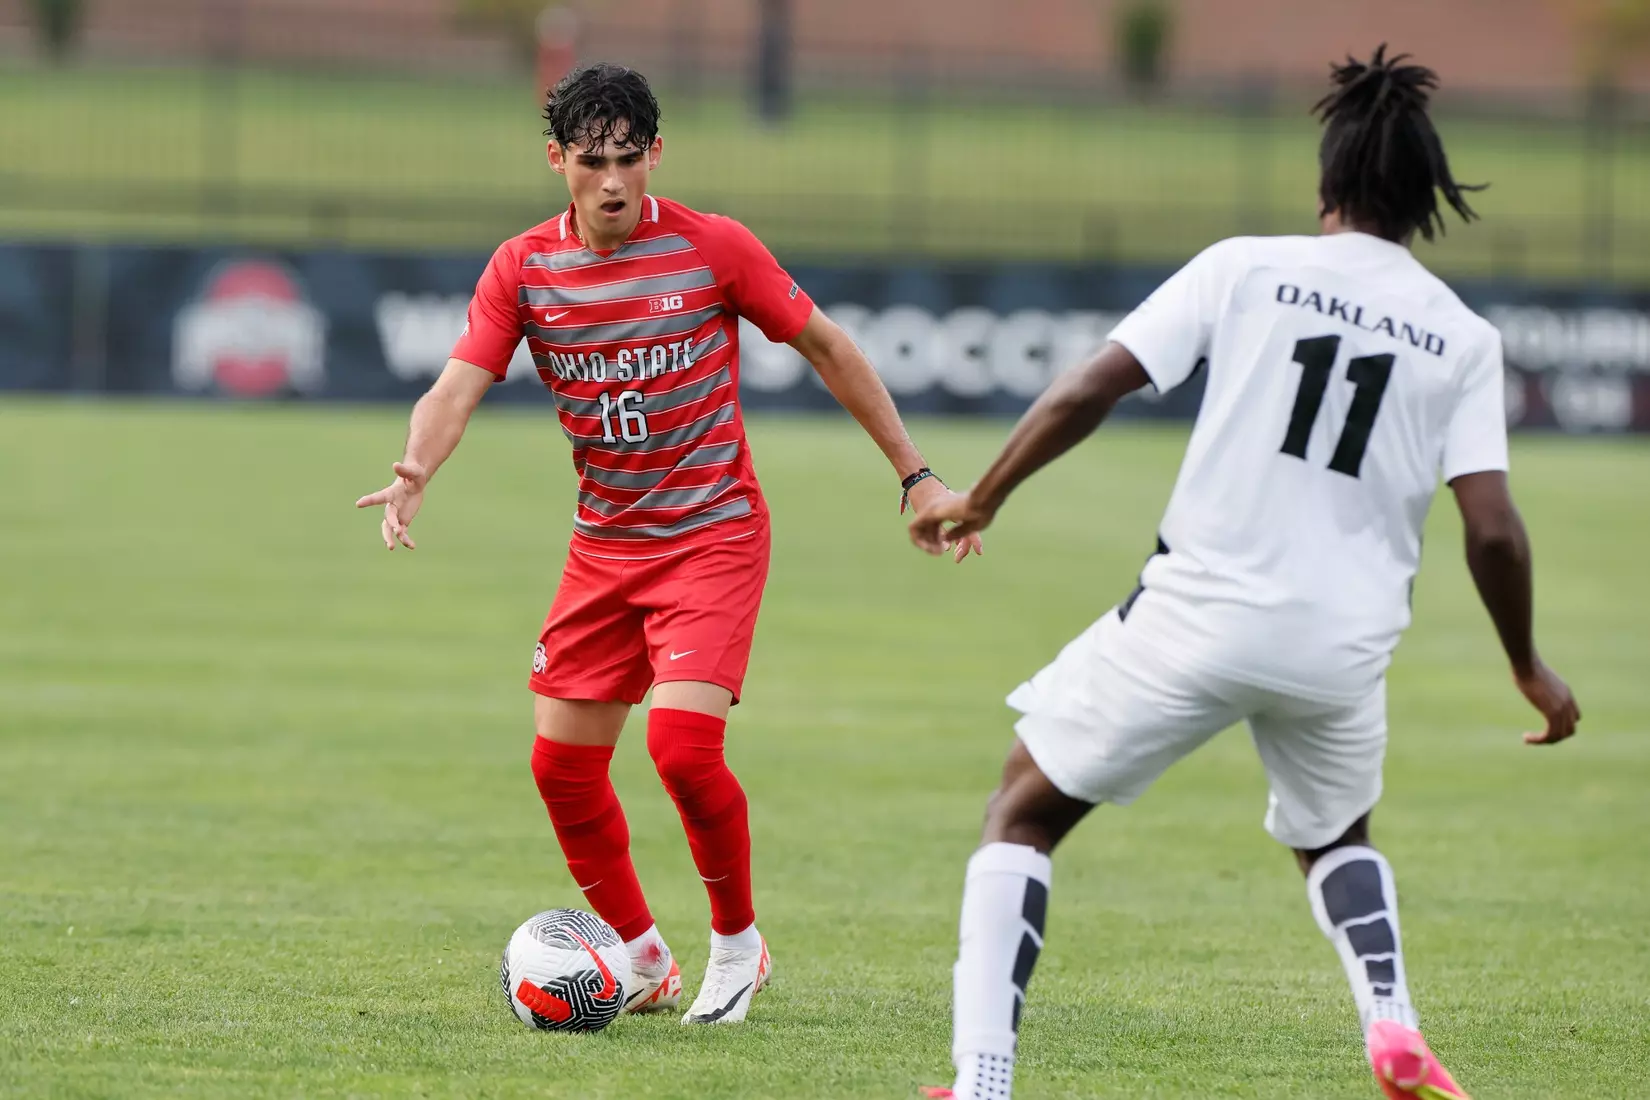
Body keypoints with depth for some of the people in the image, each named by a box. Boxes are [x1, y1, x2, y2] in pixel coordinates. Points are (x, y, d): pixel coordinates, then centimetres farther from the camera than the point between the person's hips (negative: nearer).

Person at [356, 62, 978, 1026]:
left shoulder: (714, 249, -10)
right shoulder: (524, 269, -3)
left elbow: (828, 348, 0)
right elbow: (459, 386, -12)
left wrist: (916, 475, 0)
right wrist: (416, 469, -35)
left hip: (715, 537, -4)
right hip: (604, 543, 4)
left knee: (683, 741, -20)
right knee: (563, 761, 1)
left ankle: (739, 945, 2)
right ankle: (644, 958, 21)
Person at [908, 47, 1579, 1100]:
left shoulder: (1246, 268, -2)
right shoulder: (1464, 339, 2)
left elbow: (1088, 391, -4)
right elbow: (1493, 530, -3)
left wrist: (981, 500, 9)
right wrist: (1529, 668, 12)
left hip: (1201, 613, -3)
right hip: (1344, 646, 3)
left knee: (1024, 813, 10)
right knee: (1335, 834, 32)